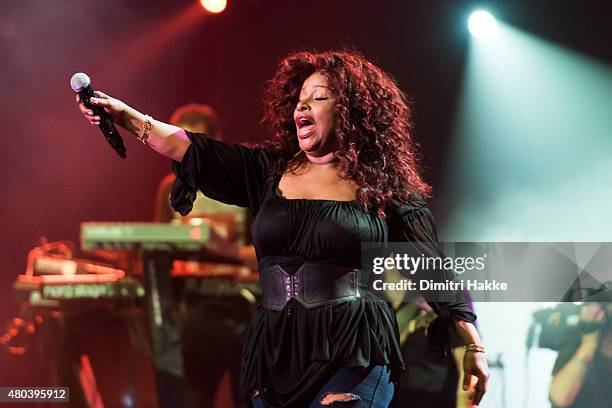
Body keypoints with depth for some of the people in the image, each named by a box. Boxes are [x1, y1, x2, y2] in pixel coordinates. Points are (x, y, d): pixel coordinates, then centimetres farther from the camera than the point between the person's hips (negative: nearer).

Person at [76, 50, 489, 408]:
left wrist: (474, 346, -3)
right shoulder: (270, 170, 12)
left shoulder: (385, 186, 2)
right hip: (276, 356, 5)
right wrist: (129, 118, -3)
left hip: (354, 358, -4)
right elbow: (194, 151, 6)